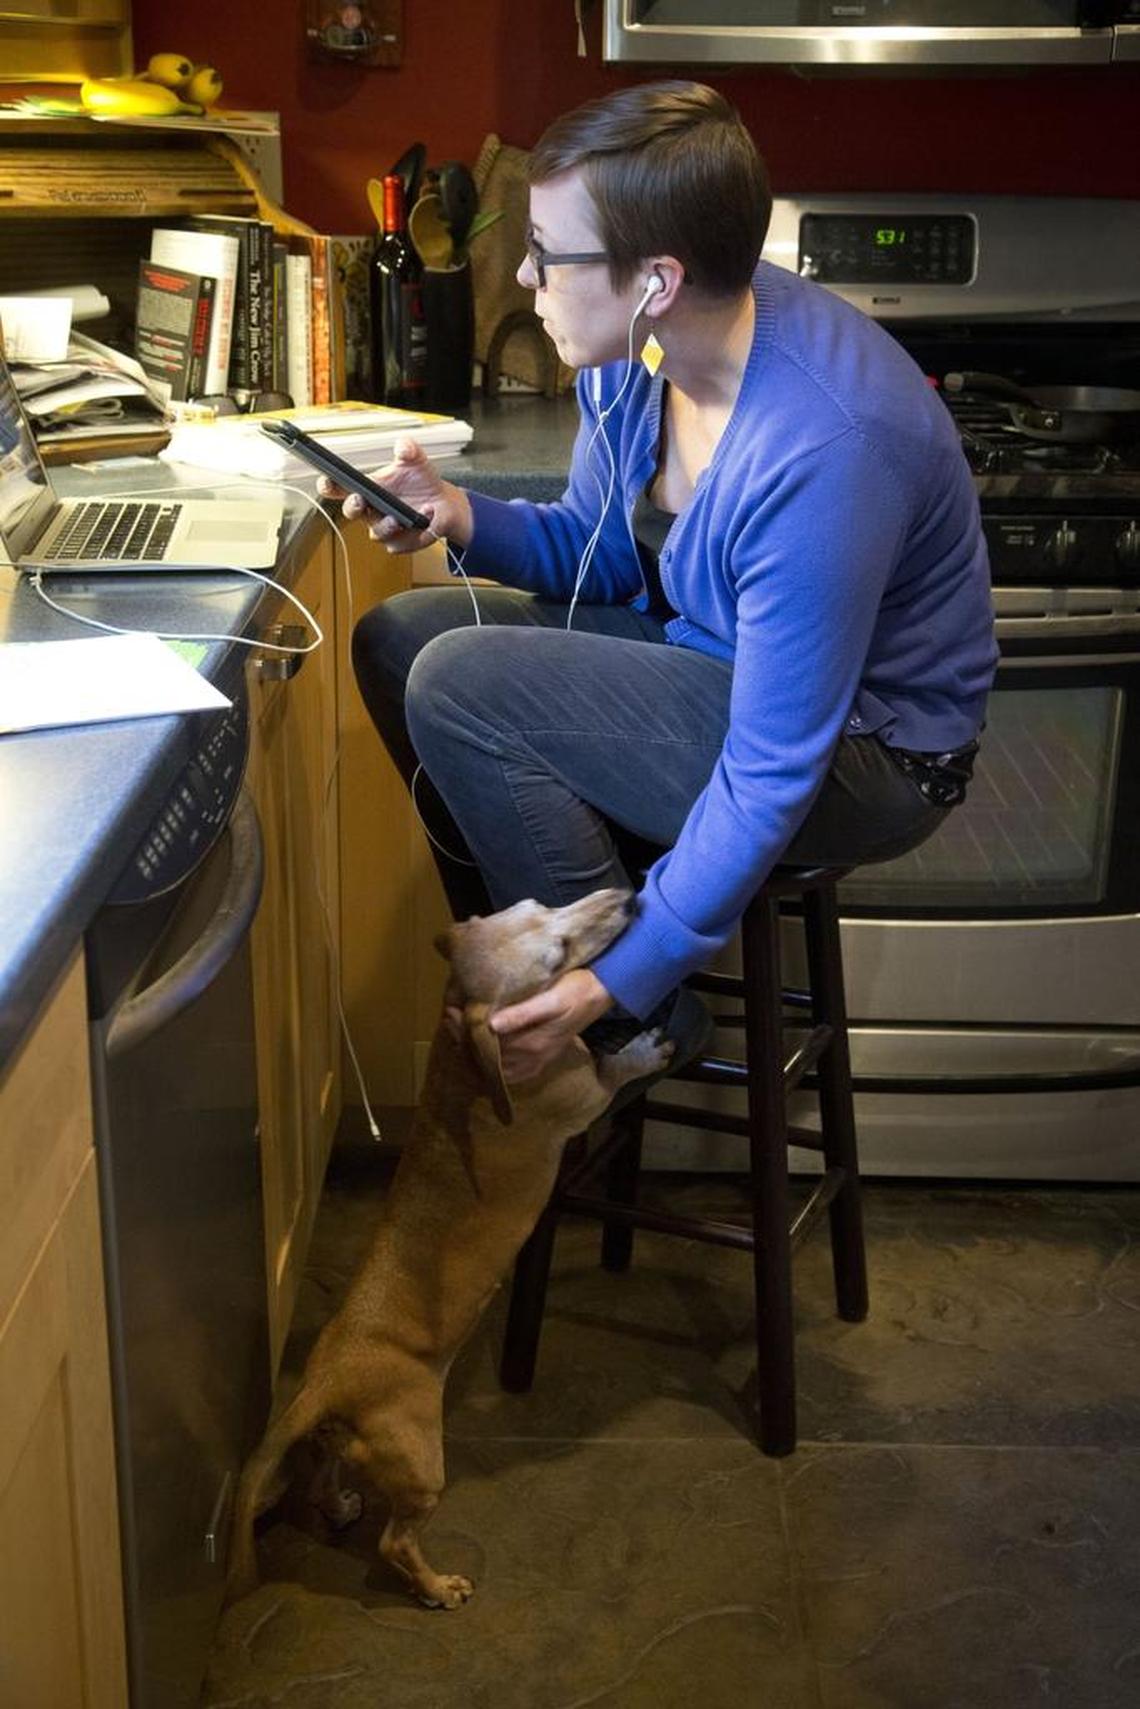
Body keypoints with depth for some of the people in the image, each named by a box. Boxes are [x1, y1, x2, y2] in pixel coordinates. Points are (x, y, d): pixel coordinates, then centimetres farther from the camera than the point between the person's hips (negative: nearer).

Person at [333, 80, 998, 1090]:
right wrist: (461, 517, -13)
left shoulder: (819, 457, -34)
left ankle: (640, 1032, -6)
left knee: (461, 686, -23)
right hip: (712, 649, 9)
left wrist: (624, 986, -25)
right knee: (398, 639, 4)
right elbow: (603, 553, 8)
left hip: (862, 748, -9)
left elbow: (771, 776, -29)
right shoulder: (640, 343, -9)